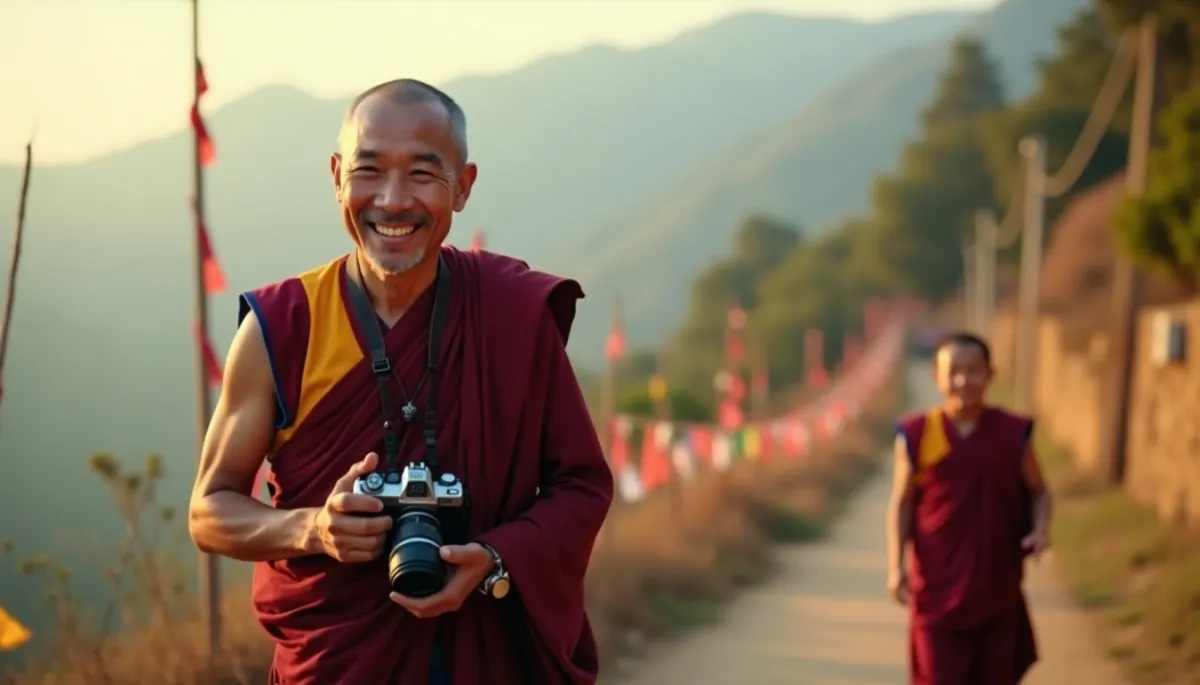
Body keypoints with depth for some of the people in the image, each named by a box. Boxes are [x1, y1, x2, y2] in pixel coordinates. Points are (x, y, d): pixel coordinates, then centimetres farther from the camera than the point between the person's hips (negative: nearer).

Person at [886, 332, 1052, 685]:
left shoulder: (1013, 433, -2)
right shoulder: (917, 434, -5)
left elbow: (1038, 492, 9)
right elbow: (902, 503, 1)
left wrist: (1040, 530, -11)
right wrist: (896, 566, -8)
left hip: (996, 585, 2)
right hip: (938, 587, -2)